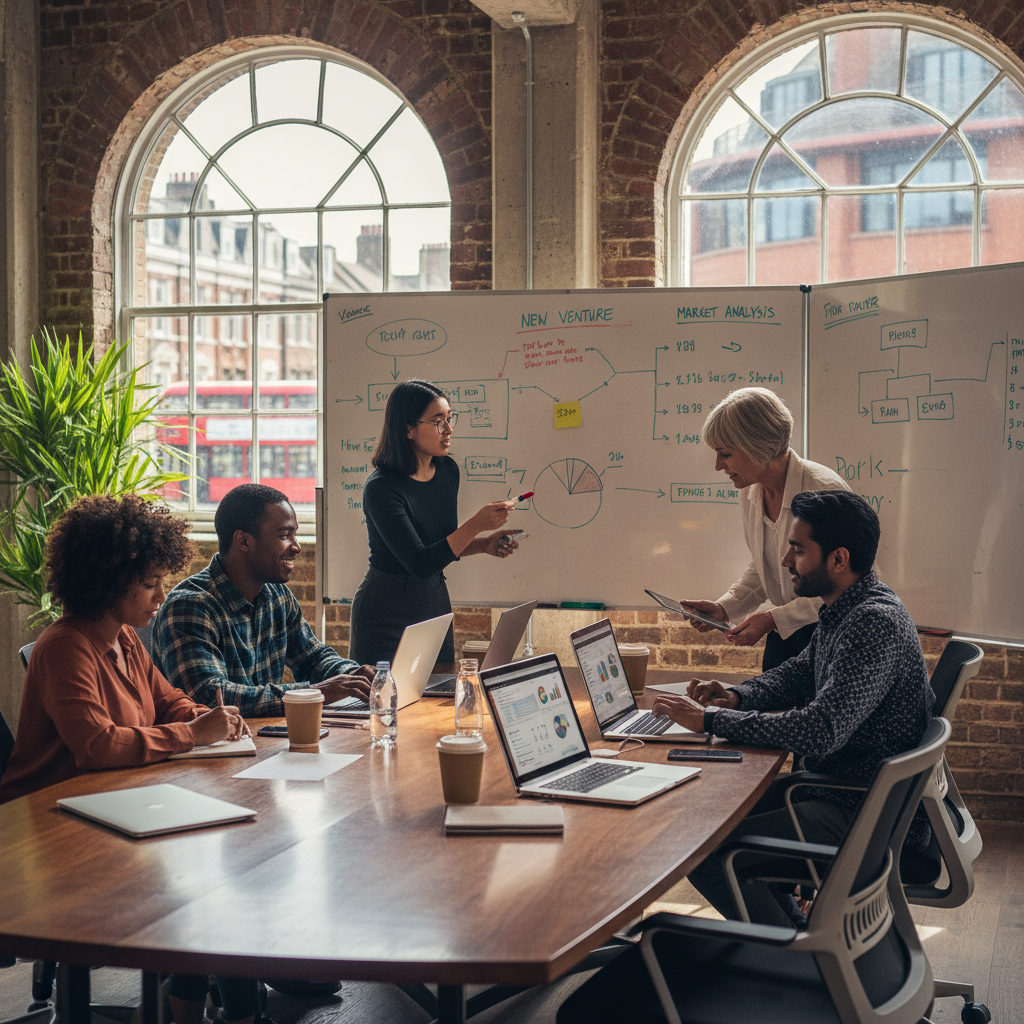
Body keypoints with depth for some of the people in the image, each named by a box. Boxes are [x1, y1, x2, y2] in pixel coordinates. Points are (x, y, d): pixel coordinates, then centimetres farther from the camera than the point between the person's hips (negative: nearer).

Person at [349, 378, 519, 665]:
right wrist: (476, 525, -31)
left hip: (435, 600, 7)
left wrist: (484, 544, -5)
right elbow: (420, 563, -26)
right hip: (387, 610, -7)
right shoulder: (381, 488, -22)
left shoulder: (447, 470, 0)